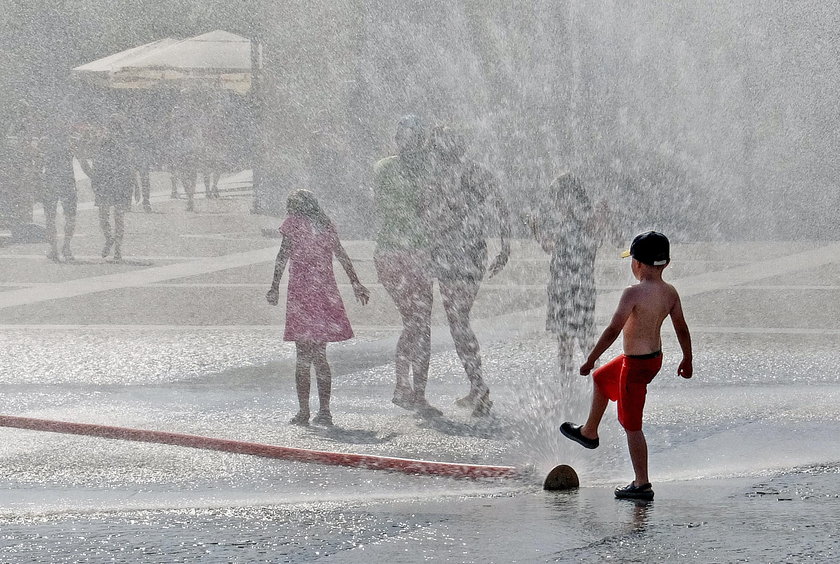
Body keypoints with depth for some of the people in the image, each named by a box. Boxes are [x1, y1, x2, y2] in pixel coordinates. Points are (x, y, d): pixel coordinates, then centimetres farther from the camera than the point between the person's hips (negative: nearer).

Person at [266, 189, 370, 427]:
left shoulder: (294, 223, -1)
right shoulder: (325, 225, 13)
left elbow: (283, 256, -8)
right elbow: (342, 256, 17)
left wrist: (275, 288, -10)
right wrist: (355, 283, 24)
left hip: (301, 292, -5)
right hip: (326, 292, 5)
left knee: (303, 357, -1)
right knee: (320, 356, 10)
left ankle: (303, 411, -4)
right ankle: (324, 411, 5)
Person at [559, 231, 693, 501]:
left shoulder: (634, 293, -26)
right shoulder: (670, 293, -4)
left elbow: (613, 331, -25)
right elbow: (682, 329, 5)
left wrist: (590, 359, -16)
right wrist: (687, 360, 20)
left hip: (636, 364, -9)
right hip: (655, 357, 9)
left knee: (632, 425, 3)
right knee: (601, 378, 32)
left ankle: (642, 484, 9)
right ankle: (588, 433, 49)